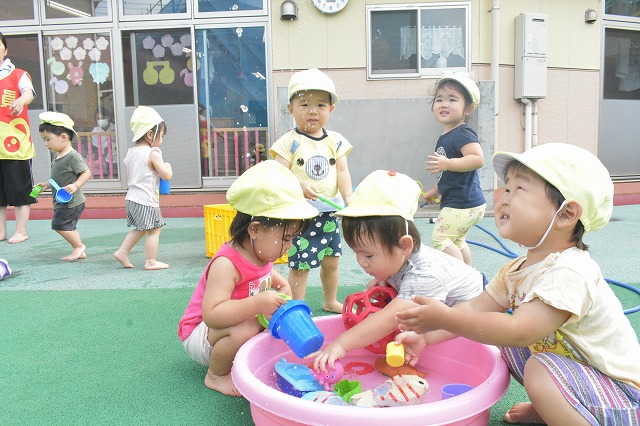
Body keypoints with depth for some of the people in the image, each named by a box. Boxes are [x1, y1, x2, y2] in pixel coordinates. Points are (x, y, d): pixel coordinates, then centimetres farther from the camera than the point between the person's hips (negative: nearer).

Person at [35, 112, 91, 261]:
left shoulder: (72, 156, -17)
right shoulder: (58, 157, 12)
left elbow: (86, 173, -21)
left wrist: (75, 186, -32)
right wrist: (46, 185, 13)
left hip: (71, 201, -10)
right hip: (62, 202, 10)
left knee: (59, 224, -8)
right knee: (69, 226, 13)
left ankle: (78, 246, 6)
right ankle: (79, 251, 21)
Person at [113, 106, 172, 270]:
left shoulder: (130, 152, 9)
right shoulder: (153, 154, -16)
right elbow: (166, 175, -18)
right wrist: (168, 166, 2)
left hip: (132, 197, 9)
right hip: (146, 200, -9)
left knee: (140, 229, 23)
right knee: (154, 230, 1)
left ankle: (122, 252, 24)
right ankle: (151, 262, 6)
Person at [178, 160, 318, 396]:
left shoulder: (261, 255, -4)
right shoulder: (227, 264, -31)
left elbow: (266, 273, 22)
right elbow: (211, 313, -40)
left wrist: (281, 284, 1)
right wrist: (257, 303, -46)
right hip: (200, 333, -8)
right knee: (245, 330, -35)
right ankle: (215, 376, -8)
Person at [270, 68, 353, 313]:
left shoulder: (336, 141, 5)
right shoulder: (289, 142, -8)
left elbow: (343, 171, 0)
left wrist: (348, 198, -15)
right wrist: (299, 185, -31)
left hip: (329, 213, 5)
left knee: (331, 261, 18)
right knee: (300, 265, -1)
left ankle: (330, 301, 39)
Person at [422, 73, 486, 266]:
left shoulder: (462, 133, -17)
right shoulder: (445, 137, 14)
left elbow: (478, 159, -32)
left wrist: (447, 163, -37)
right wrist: (436, 191, 28)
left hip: (462, 204, -11)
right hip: (461, 202, 11)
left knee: (439, 237, -9)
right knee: (457, 240, 23)